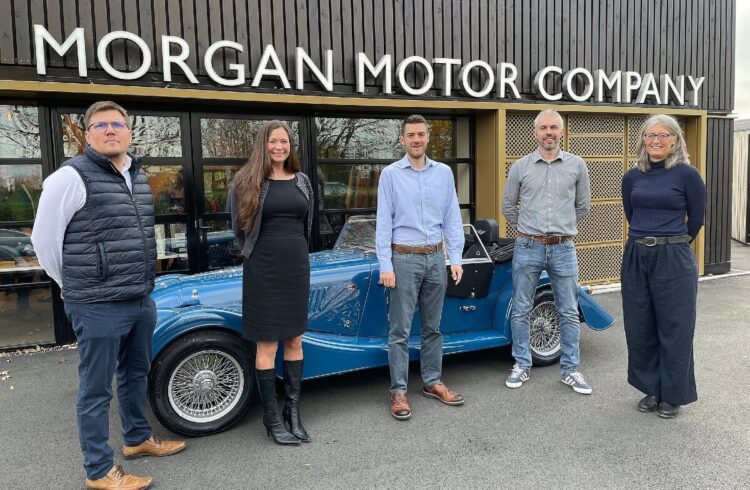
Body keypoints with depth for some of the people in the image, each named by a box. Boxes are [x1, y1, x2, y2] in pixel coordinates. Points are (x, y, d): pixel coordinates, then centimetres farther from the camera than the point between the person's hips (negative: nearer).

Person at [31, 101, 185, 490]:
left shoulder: (138, 176, 10)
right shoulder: (72, 177, -13)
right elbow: (44, 239, -8)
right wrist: (74, 285, 2)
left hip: (142, 301, 8)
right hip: (98, 307, -7)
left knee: (136, 374, 22)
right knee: (96, 388, 6)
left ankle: (138, 438, 42)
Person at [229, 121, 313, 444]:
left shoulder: (301, 181, 8)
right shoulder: (247, 182, -4)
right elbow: (239, 226, 6)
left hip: (297, 266, 5)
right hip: (264, 269, -4)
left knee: (295, 341, 10)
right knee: (267, 344, 2)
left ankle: (293, 411, 22)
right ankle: (272, 418, 14)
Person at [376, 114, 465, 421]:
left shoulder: (444, 173, 8)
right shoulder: (391, 174, -2)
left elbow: (452, 218, 8)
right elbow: (383, 222, -5)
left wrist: (456, 258, 2)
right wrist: (385, 266, -10)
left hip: (436, 257, 4)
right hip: (404, 258, -3)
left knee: (433, 326, 13)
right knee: (400, 329, 0)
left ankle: (432, 382, 26)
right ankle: (398, 392, 9)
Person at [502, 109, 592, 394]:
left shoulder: (576, 165, 4)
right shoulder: (520, 167, 2)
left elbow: (583, 206, 15)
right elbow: (508, 207, 12)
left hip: (564, 250, 1)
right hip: (527, 249, 0)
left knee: (569, 313, 7)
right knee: (521, 311, 7)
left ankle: (570, 369, 20)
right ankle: (522, 366, 21)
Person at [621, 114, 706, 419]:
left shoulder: (687, 174, -6)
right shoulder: (632, 177, 6)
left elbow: (696, 220, 3)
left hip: (674, 260, -4)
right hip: (636, 258, 4)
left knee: (673, 328, 6)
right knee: (640, 327, 11)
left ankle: (673, 394, 23)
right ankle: (651, 389, 28)